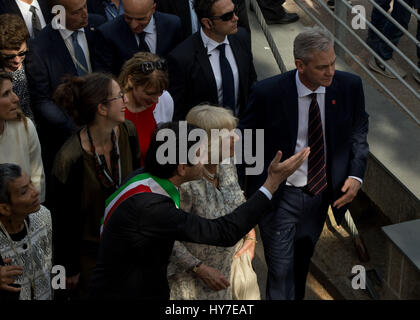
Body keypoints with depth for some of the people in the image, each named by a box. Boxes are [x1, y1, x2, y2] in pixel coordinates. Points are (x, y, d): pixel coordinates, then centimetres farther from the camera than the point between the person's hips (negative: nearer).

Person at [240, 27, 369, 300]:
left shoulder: (349, 86, -13)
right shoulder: (268, 93, -22)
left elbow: (358, 129, 4)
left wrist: (356, 174, -9)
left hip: (322, 194, 4)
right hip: (280, 197, -4)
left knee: (303, 260, 26)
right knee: (281, 271, 0)